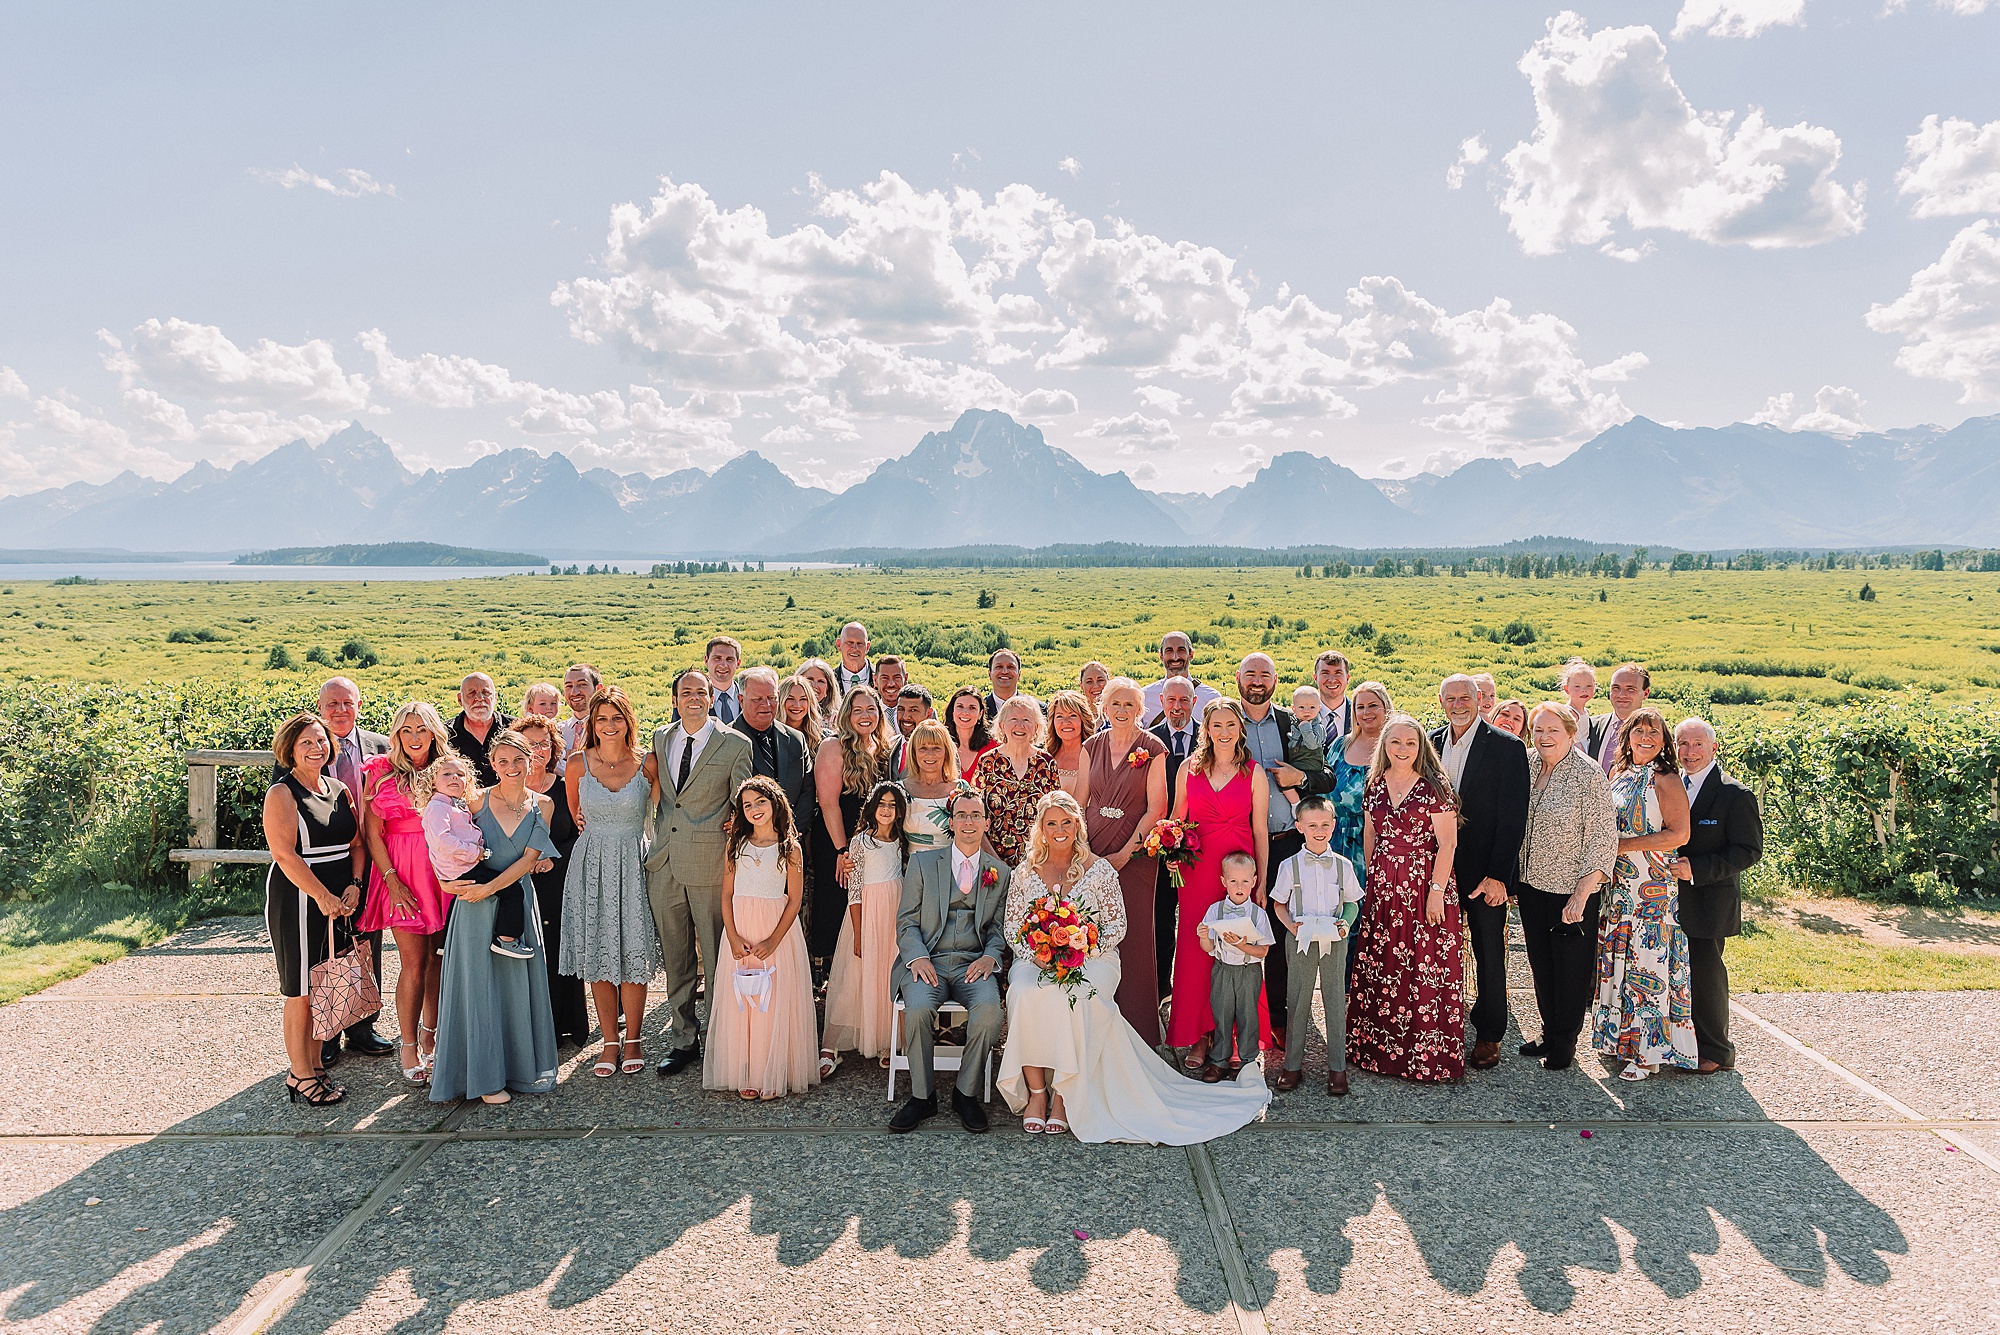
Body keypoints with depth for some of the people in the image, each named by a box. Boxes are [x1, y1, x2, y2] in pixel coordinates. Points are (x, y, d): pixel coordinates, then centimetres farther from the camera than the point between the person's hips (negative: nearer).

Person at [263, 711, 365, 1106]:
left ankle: (315, 1066, 22)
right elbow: (285, 854, -15)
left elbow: (357, 843, 11)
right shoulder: (282, 794, -8)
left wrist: (353, 887, -5)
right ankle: (301, 1076, 9)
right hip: (297, 899, -6)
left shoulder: (339, 789, 12)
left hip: (339, 900, 6)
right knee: (301, 991, 0)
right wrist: (323, 897, -17)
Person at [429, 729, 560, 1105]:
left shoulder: (542, 805, 4)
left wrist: (489, 888, -13)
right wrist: (448, 881, -10)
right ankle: (485, 1076, 10)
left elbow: (528, 859, -3)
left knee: (520, 984, 7)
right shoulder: (479, 800, -1)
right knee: (479, 983, 1)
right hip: (476, 906, -2)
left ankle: (520, 1066, 21)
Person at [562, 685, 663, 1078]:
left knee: (632, 954, -1)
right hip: (591, 865, 1)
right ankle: (610, 1041, 16)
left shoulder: (647, 764, -4)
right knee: (597, 955, 4)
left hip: (632, 864, -1)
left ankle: (633, 1040, 14)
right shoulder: (578, 764, 0)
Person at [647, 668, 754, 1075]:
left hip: (710, 863, -4)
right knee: (675, 957, 13)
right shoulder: (660, 738, 10)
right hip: (664, 864, 5)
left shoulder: (735, 744, -4)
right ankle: (682, 1039, 25)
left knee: (716, 957, 2)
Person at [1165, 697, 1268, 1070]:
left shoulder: (1253, 773, 3)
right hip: (1197, 867, 1)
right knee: (1195, 948, 0)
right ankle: (1198, 1037, 11)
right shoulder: (1190, 768, 7)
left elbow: (1261, 831, 4)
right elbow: (1176, 819, 13)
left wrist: (1261, 882, 0)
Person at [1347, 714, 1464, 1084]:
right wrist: (1372, 877, 13)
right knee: (1380, 966, 8)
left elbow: (1447, 843, -11)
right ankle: (1378, 1047, 20)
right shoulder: (1376, 784, 8)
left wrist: (1436, 892, -15)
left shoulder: (1434, 787, -8)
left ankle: (1427, 1053, 9)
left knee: (1426, 969, -2)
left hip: (1425, 887, -5)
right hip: (1383, 888, 5)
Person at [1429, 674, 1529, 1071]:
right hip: (1438, 868, 4)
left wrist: (1497, 874, -16)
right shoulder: (1431, 743, 6)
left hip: (1485, 873, -4)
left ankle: (1488, 1035, 22)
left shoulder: (1506, 747, -8)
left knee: (1489, 954, 8)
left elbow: (1513, 816, -11)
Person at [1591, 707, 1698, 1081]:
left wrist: (1625, 845, -17)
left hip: (1653, 886, -7)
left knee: (1647, 961, -3)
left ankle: (1648, 1052, 5)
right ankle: (1619, 1036, 23)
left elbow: (1678, 834, -15)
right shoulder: (1618, 773, 12)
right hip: (1617, 884, 7)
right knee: (1617, 957, 11)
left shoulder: (1666, 780, -9)